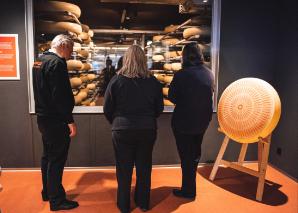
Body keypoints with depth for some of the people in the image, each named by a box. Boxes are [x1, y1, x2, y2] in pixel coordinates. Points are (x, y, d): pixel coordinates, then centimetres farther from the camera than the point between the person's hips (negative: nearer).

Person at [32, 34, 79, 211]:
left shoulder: (40, 61, 12)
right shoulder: (57, 63, -18)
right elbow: (60, 96, -24)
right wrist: (70, 121, -19)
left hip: (43, 118, 10)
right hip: (56, 120, -10)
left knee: (48, 156, 20)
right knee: (57, 160, 1)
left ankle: (48, 192, 36)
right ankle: (57, 200, 14)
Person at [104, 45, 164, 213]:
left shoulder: (117, 80, -10)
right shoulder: (153, 81, -4)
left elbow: (107, 109, -5)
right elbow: (159, 108, 4)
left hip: (123, 130, -2)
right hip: (148, 130, 2)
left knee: (124, 168, 13)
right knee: (144, 167, 17)